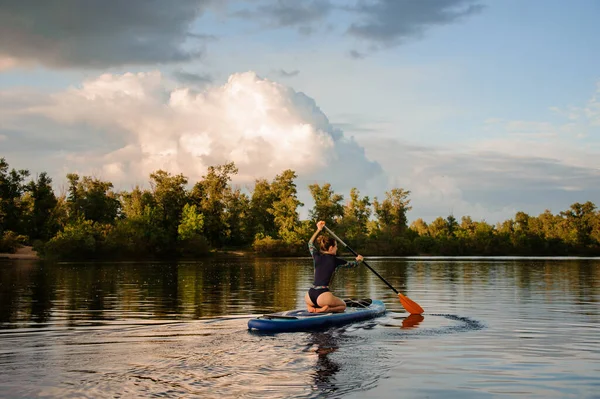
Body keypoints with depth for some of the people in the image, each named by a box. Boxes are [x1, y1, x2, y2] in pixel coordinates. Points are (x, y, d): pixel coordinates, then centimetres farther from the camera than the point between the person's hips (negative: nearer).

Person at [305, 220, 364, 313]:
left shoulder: (317, 256, 10)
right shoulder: (335, 260, 0)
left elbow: (310, 243, 33)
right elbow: (352, 264, 20)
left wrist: (318, 230, 41)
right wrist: (359, 260, 42)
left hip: (311, 294, 4)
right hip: (322, 296, -4)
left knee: (306, 299, 40)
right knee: (343, 306, 23)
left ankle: (311, 307, 4)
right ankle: (326, 309, -6)